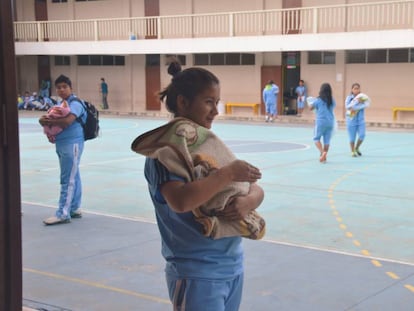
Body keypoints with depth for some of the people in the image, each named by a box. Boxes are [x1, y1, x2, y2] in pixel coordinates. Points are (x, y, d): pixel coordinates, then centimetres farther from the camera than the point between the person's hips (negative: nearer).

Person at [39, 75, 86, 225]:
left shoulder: (75, 103, -11)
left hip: (72, 144, -9)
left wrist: (47, 121, -15)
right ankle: (74, 209, 21)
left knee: (68, 179, -7)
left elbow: (67, 121, -26)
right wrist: (45, 120, -10)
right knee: (73, 177, 14)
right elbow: (49, 117, 15)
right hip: (61, 144, 9)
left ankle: (63, 213, -7)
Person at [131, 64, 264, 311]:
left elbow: (256, 189, 5)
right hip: (197, 275, -7)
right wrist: (228, 173, -24)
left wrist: (248, 201, -17)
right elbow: (181, 201, -31)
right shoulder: (165, 152, -14)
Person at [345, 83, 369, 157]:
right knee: (352, 138, 3)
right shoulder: (349, 97, -5)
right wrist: (356, 101, -27)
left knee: (362, 135, -7)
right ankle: (352, 151, 24)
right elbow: (347, 106, -18)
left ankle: (357, 148, 21)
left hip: (361, 120, 1)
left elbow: (366, 104, -20)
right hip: (351, 120, -1)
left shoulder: (363, 97, -3)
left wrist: (355, 108, -24)